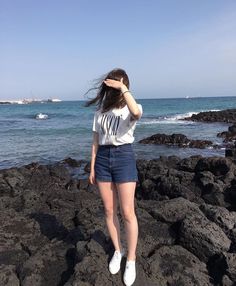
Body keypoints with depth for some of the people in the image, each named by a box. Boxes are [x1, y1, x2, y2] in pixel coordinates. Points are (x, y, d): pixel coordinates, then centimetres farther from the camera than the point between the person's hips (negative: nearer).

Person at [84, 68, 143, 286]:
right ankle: (118, 251, 32)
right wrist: (92, 168, 9)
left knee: (127, 213, 0)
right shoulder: (100, 111, 10)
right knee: (109, 211, 11)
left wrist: (123, 88, -24)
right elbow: (96, 141, 10)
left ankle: (131, 260, 20)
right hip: (103, 159, 4)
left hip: (124, 157, -4)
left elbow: (136, 113, -30)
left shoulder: (131, 108, -2)